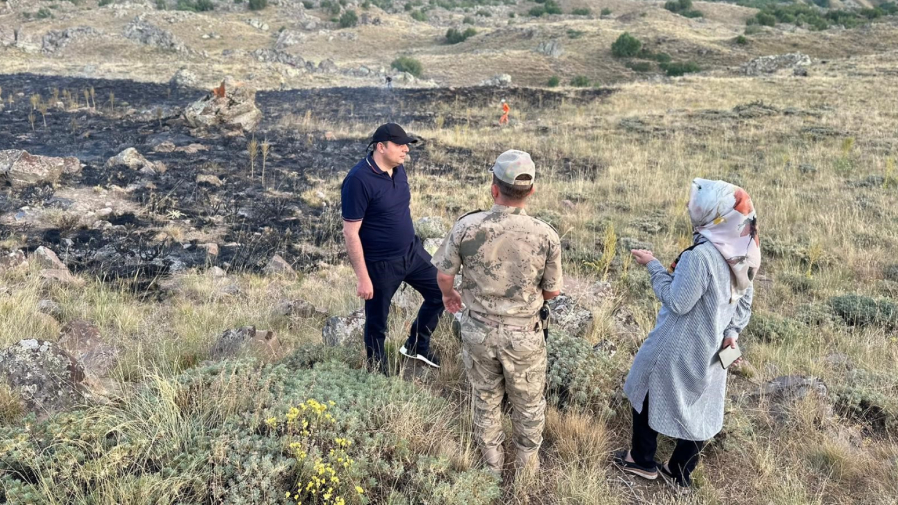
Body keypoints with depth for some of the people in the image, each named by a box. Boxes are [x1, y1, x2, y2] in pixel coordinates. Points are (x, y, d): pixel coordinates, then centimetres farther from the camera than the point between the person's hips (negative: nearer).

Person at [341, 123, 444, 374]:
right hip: (381, 264, -7)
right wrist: (363, 277, -21)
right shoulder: (359, 180, -25)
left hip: (412, 250, 8)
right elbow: (350, 233, -22)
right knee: (377, 322, 10)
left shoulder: (399, 169, -1)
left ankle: (416, 346, 36)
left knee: (440, 292, 15)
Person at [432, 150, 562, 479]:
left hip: (478, 330, 1)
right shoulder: (546, 236, -19)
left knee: (486, 399, 23)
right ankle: (527, 462, 43)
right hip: (523, 334, -1)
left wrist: (449, 296, 17)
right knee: (528, 402, 22)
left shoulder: (467, 227, -19)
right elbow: (552, 292, -6)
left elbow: (443, 275, -6)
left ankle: (493, 464, 42)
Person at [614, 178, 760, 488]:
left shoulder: (700, 255, -31)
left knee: (648, 394, 16)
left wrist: (653, 266, -16)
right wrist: (732, 331, 8)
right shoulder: (743, 251, -2)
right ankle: (680, 473, 33)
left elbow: (677, 302, -24)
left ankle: (641, 461, 30)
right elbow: (745, 298, 7)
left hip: (680, 346, -7)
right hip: (711, 346, 8)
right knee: (701, 407, 18)